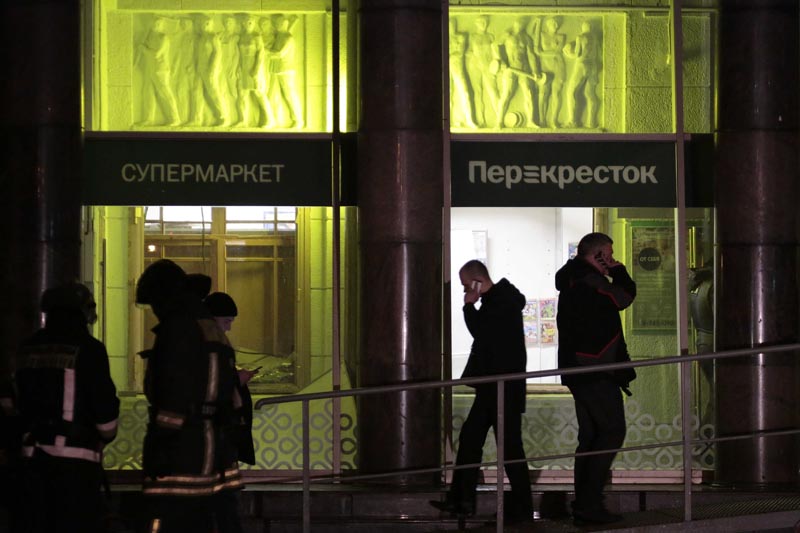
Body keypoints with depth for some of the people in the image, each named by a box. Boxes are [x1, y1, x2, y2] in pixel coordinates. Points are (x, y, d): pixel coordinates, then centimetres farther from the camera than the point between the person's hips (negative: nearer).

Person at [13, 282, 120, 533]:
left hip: (33, 452, 6)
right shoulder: (87, 349, -10)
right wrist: (106, 435, 10)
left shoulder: (27, 349, 10)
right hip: (75, 455, -6)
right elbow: (104, 403, -9)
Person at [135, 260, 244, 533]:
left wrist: (161, 441, -18)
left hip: (182, 447, -10)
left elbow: (175, 392, -19)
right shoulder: (212, 328, 20)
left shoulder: (177, 328, -10)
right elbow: (231, 396, 21)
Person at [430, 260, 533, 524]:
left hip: (505, 386, -10)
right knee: (469, 437, 10)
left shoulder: (504, 301, -15)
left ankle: (521, 507, 0)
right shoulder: (494, 300, 15)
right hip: (492, 386, 10)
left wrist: (469, 305, -10)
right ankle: (461, 500, 13)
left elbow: (481, 331, -22)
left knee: (509, 444, -6)